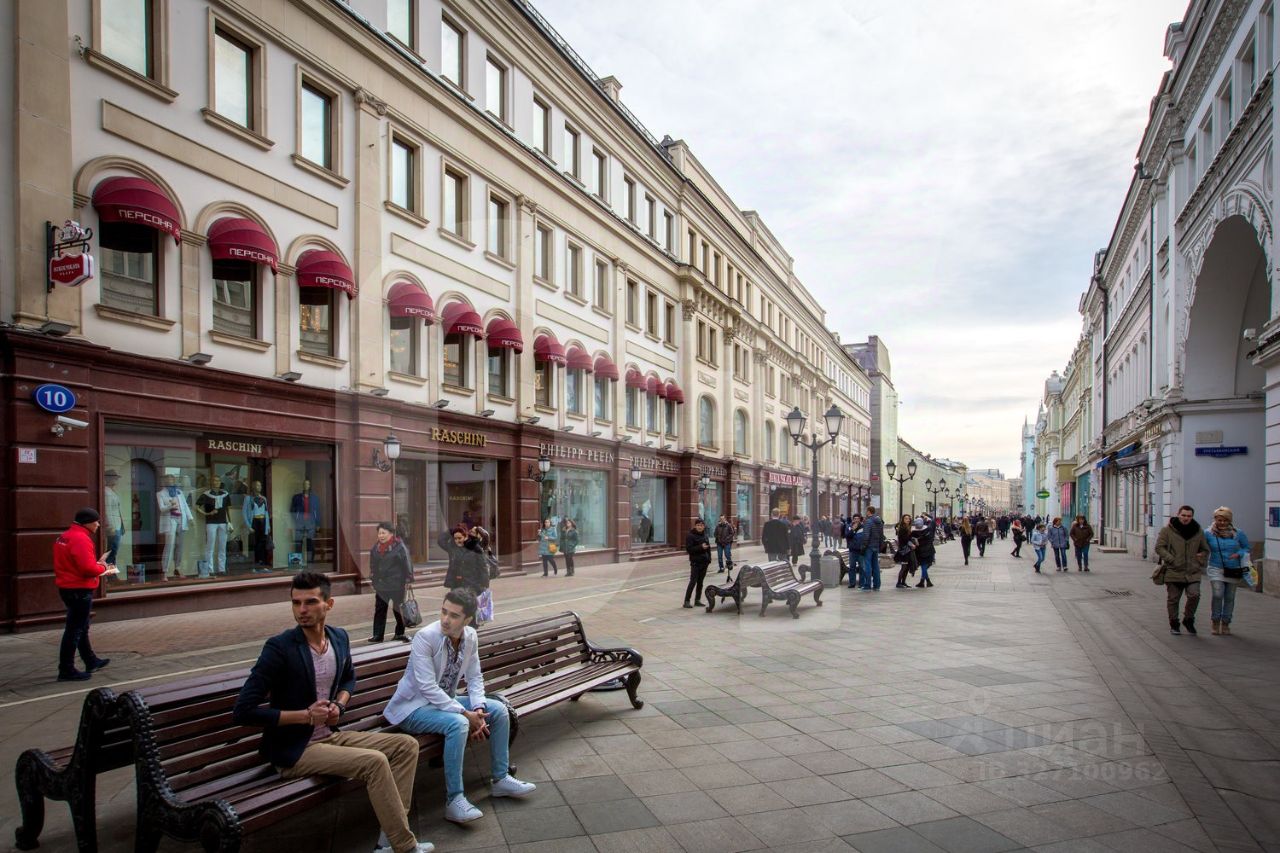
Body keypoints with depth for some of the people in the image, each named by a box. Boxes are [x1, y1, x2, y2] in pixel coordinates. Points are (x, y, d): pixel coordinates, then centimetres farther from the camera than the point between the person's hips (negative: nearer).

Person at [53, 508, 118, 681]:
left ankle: (91, 662, 33)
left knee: (81, 628, 20)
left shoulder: (65, 536, 12)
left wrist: (98, 564, 7)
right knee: (74, 630, -3)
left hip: (68, 588, 11)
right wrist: (103, 568, -8)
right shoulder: (81, 539, -21)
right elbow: (88, 568, -27)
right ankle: (66, 670, 2)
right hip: (79, 590, -11)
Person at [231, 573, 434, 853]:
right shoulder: (279, 648, -18)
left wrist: (339, 705, 1)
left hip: (331, 735, 7)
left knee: (406, 745, -3)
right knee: (375, 761, -24)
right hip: (293, 750, -7)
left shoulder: (340, 637, 2)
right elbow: (243, 711, -20)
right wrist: (305, 715, -20)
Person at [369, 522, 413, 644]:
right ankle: (378, 635, 10)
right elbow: (373, 565, 16)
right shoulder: (376, 547, 6)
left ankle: (399, 634, 18)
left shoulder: (399, 547, -11)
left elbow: (407, 564, -10)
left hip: (396, 585, -5)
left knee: (398, 609, 6)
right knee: (379, 610, 5)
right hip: (380, 585, 5)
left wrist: (408, 580, -11)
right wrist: (373, 579, 16)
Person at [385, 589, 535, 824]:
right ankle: (454, 799, -24)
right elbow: (428, 688, -27)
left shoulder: (470, 636, -5)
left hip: (445, 700, 7)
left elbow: (475, 677, 2)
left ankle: (500, 778, 10)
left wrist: (478, 710, -16)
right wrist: (465, 713, -27)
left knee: (498, 709, -4)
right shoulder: (425, 637, -25)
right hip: (414, 707, -7)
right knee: (458, 723, -33)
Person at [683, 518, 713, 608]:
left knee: (700, 582, 10)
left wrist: (709, 558, 7)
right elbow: (688, 549, -14)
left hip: (704, 562, 6)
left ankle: (697, 600, 18)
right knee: (693, 581, -9)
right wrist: (700, 547, -23)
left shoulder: (704, 535, 11)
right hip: (695, 562, -6)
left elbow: (708, 547, 19)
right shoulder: (690, 536, -8)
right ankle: (686, 601, -5)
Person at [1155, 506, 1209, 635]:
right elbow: (1159, 547, -5)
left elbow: (1205, 550, 20)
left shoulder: (1198, 531, 9)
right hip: (1173, 572, -2)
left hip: (1192, 572, 2)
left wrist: (1201, 563, 6)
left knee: (1194, 595, -12)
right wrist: (1172, 560, -14)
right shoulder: (1167, 530, -3)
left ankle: (1188, 619, 13)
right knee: (1173, 599, 5)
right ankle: (1174, 625, 20)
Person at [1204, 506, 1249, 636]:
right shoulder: (1208, 534, -5)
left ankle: (1225, 624, 21)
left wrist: (1238, 554, -10)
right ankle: (1216, 622, 2)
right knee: (1218, 595, -16)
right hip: (1216, 569, -2)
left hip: (1233, 571, 2)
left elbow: (1247, 548, 9)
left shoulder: (1238, 534, -1)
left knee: (1229, 598, 8)